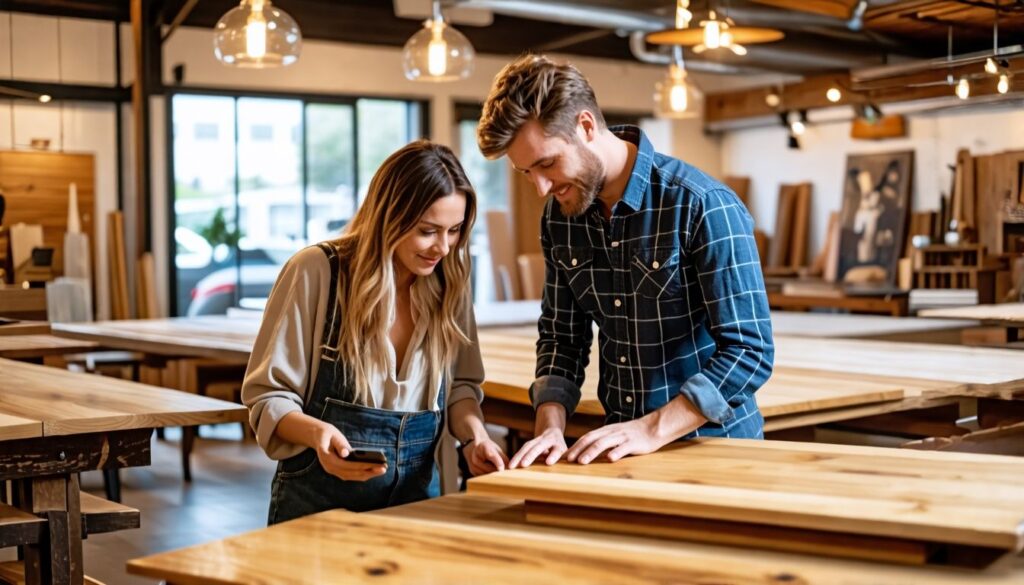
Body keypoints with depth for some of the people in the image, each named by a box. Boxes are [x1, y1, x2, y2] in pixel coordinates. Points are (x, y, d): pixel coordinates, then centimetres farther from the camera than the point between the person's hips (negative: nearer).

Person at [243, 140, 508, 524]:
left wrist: (474, 435, -4)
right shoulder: (316, 272, -9)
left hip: (416, 495, 3)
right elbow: (268, 395, -5)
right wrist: (316, 433, -25)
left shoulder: (449, 282, 3)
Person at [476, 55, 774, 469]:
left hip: (712, 444, -3)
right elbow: (562, 335, 9)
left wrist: (651, 430, -23)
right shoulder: (560, 216, 2)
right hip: (621, 449, 4)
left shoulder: (703, 207, -16)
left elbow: (750, 351, -17)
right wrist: (550, 424, -7)